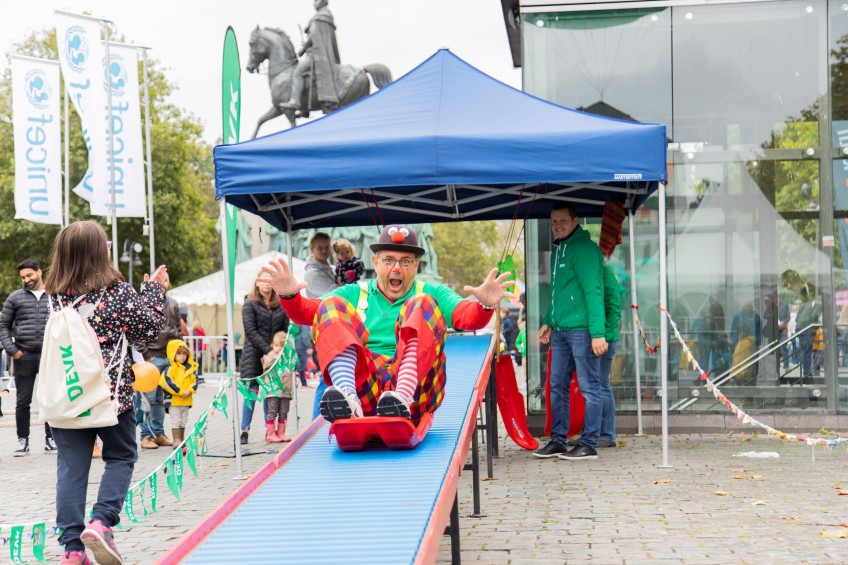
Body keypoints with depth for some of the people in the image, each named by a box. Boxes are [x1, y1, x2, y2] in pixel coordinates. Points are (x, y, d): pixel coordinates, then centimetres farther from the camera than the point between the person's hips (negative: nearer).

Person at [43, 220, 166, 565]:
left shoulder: (54, 296, 1)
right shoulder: (117, 291, -9)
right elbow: (149, 328, -3)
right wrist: (153, 289, 11)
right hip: (111, 392, -3)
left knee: (71, 467, 7)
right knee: (121, 457, 15)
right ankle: (101, 523, -4)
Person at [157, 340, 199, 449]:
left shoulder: (191, 368, 6)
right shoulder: (171, 368, -13)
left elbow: (195, 380, 7)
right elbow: (166, 381, -21)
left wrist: (189, 391, -12)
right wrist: (180, 392, -19)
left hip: (186, 401, 6)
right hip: (174, 400, -6)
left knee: (183, 422, 15)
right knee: (176, 421, -1)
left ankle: (182, 440, 26)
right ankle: (176, 441, 5)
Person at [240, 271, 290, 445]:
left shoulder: (280, 305, 9)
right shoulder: (250, 304, 0)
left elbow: (286, 329, 11)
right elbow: (250, 331, -7)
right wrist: (268, 349, -14)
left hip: (274, 355, 3)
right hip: (253, 354, -3)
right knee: (252, 392, -6)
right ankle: (244, 431, -3)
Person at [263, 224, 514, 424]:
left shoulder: (431, 294, 22)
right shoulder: (354, 294, 25)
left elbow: (468, 316, 3)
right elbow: (307, 312, 10)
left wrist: (484, 306, -21)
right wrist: (289, 295, -13)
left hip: (415, 388, -1)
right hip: (364, 390, 1)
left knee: (421, 305, -17)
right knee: (330, 305, -11)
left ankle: (402, 401, -40)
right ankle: (348, 399, -37)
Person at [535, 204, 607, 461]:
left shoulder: (584, 249, -11)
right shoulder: (557, 250, 17)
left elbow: (593, 292, -17)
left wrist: (597, 333, -22)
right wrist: (548, 321, 23)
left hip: (581, 330, -9)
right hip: (560, 331, 9)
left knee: (589, 387, -1)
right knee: (557, 387, 12)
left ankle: (589, 445, 4)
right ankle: (558, 441, 20)